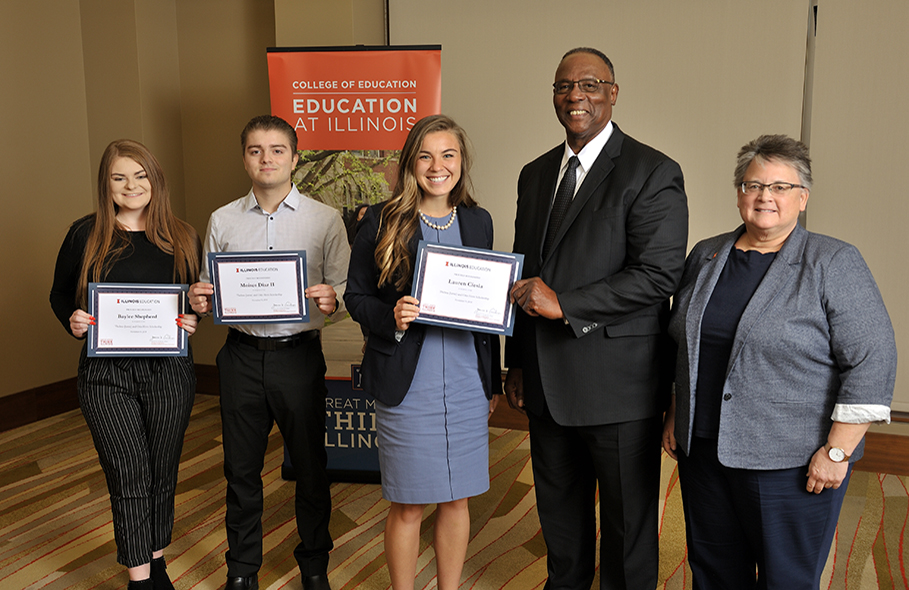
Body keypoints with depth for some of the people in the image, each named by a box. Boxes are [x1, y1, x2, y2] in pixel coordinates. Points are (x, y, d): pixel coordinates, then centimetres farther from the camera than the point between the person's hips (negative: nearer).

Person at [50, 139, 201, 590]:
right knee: (129, 476, -3)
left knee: (162, 473, 12)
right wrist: (73, 322, -10)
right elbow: (60, 295, 10)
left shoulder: (182, 238, 6)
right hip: (106, 371, -2)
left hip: (169, 370, 2)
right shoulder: (85, 235, 2)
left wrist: (193, 321, -7)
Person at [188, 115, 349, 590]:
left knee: (310, 466, 10)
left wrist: (332, 300, -23)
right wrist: (200, 301, -10)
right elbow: (209, 291, 12)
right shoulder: (222, 221, 7)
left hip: (299, 354, -2)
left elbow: (346, 291, -2)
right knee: (241, 469, 12)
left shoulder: (325, 220, -1)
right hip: (241, 355, 2)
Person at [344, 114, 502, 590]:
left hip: (467, 385, 4)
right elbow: (356, 296, 0)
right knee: (407, 506, 7)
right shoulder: (382, 221, -5)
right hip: (407, 386, -3)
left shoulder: (478, 222, 7)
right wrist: (391, 318, -21)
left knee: (457, 498, 15)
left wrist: (493, 382, 13)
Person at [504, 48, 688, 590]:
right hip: (546, 379, 6)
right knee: (559, 507, 21)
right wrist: (518, 362, 15)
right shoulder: (536, 175, 12)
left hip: (617, 381, -6)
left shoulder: (653, 173, -9)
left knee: (627, 518, 10)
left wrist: (563, 303, -20)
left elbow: (659, 274, -18)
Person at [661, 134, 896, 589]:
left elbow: (871, 363, -12)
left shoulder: (834, 265, -9)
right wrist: (675, 416, 14)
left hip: (791, 464, -5)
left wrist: (837, 452, -15)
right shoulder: (705, 257, 8)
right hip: (702, 449, 5)